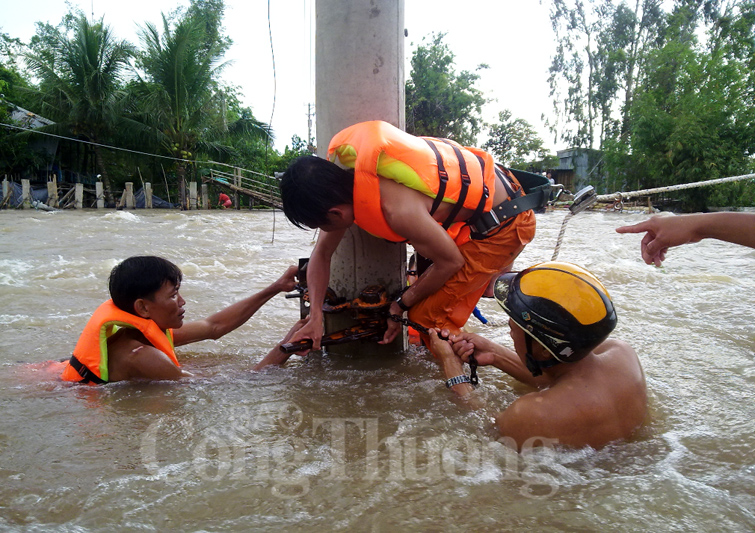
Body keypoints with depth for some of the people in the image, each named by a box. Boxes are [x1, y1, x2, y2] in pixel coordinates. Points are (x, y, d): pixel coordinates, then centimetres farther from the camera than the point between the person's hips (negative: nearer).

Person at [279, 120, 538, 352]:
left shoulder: (398, 209, -37)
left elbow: (451, 262, -20)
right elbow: (321, 254, 1)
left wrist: (401, 305, -7)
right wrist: (315, 316, -8)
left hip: (503, 224, -8)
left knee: (427, 315, -6)